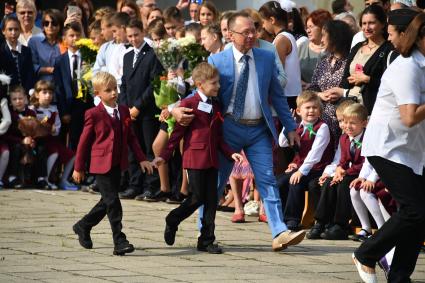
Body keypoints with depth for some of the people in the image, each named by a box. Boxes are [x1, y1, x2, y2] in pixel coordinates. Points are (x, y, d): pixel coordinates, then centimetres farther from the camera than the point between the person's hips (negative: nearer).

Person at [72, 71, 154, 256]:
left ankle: (83, 227, 33)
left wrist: (141, 159, 7)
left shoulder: (123, 111, 8)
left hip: (118, 164, 6)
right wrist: (79, 168, 2)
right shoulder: (94, 115, -8)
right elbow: (84, 142, -2)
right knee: (112, 201, -10)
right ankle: (119, 242, -9)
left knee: (107, 202, 13)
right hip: (101, 164, -6)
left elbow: (131, 137, 14)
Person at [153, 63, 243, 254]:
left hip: (211, 159, 6)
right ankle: (172, 221, 18)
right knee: (197, 198, -6)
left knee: (211, 200, 4)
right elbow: (177, 132, -4)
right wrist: (165, 155, -8)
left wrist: (230, 153, 3)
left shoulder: (215, 108, 15)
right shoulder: (188, 104, -5)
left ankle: (206, 241, 10)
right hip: (194, 157, -6)